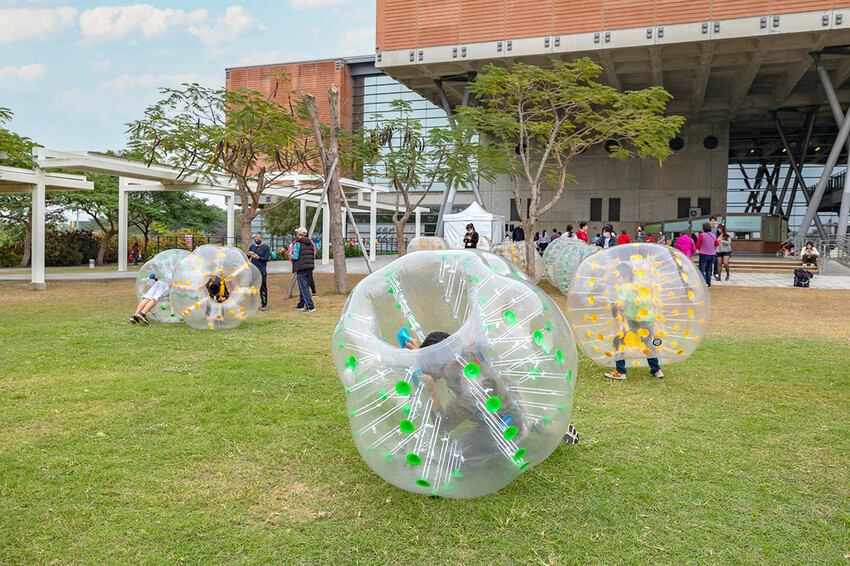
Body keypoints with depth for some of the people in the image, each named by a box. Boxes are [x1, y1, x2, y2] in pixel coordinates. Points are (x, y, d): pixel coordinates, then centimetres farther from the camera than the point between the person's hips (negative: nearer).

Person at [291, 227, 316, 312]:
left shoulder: (297, 244, -10)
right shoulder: (310, 243, 10)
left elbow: (295, 257, -14)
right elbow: (313, 255, 10)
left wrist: (291, 255, 5)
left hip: (301, 269, -7)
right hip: (309, 268, 7)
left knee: (304, 288, -5)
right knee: (305, 287, 16)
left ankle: (311, 307, -12)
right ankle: (300, 305, 27)